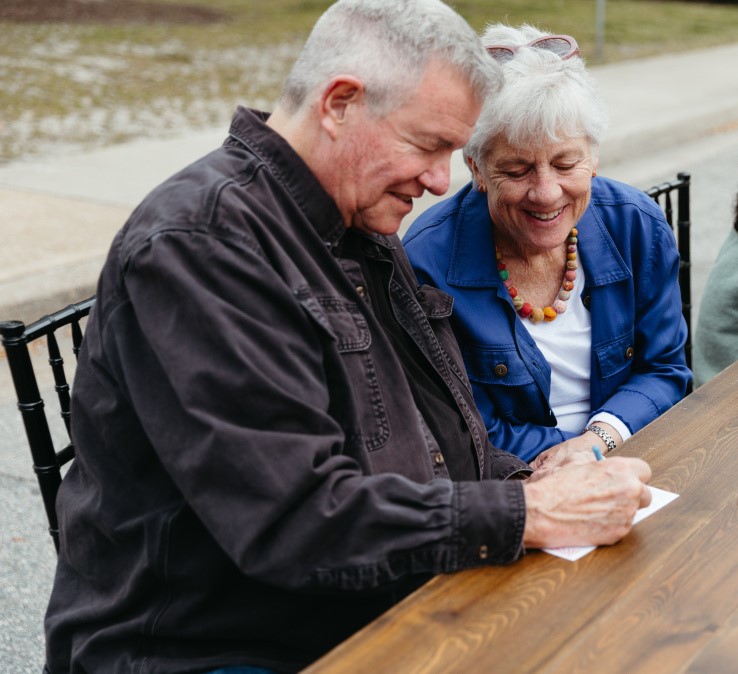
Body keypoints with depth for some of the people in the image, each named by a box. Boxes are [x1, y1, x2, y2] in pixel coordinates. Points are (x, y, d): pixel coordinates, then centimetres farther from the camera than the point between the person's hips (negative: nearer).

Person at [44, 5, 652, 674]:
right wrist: (528, 515, -22)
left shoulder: (363, 229, 10)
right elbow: (294, 518, -25)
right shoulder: (195, 244, -20)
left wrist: (526, 481, -1)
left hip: (397, 605, 8)